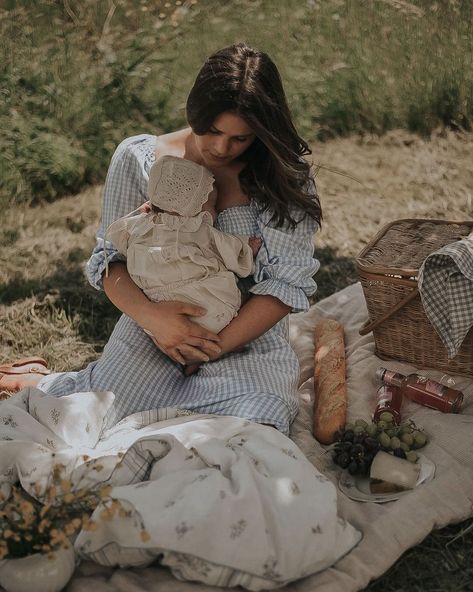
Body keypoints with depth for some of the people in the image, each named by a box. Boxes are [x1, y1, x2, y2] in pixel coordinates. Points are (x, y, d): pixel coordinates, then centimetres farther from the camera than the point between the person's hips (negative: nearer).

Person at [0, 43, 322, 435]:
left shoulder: (285, 174, -6)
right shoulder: (138, 159, -3)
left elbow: (289, 280, -9)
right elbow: (110, 258, -2)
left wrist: (219, 345, -17)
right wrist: (151, 315, -23)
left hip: (248, 338, 1)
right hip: (153, 329, 0)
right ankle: (37, 385, 17)